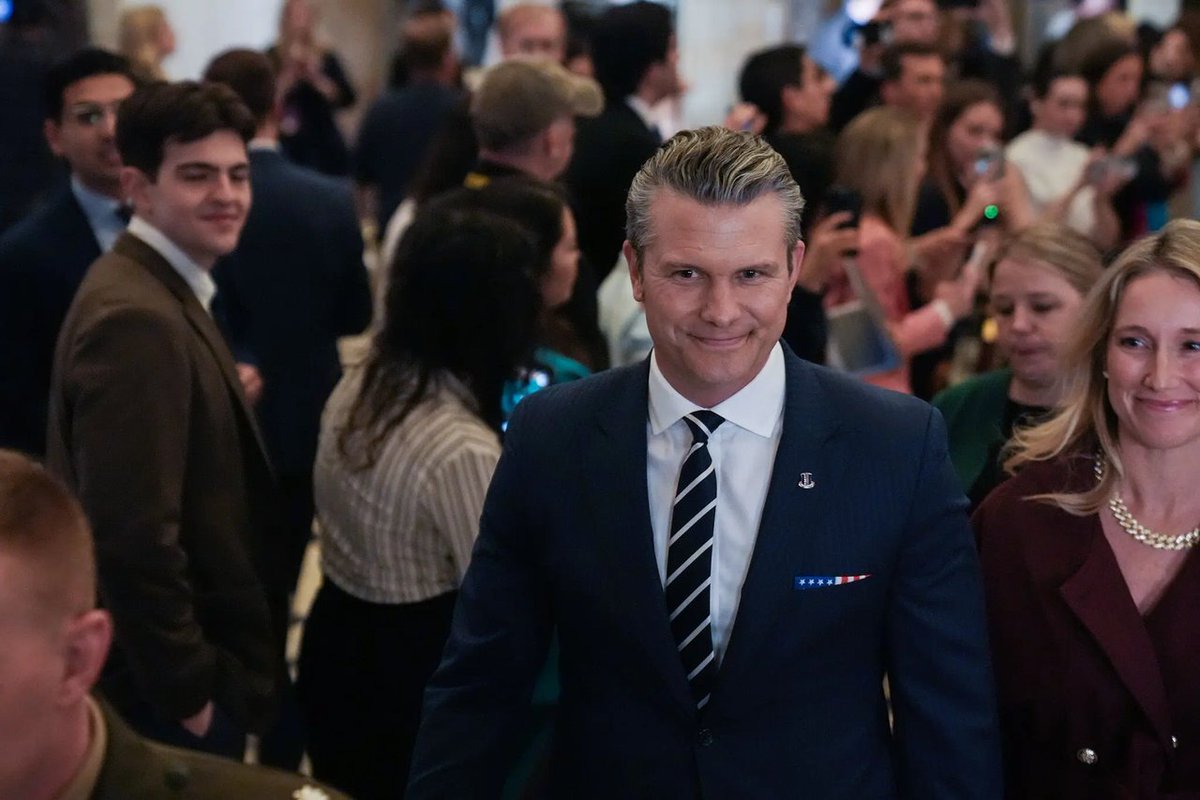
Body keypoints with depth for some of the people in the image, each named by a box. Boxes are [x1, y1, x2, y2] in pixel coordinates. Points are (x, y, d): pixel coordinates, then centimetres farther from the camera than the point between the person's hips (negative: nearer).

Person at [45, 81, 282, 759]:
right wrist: (189, 688, -21)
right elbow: (134, 538, -27)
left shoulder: (166, 292, 10)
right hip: (166, 689, -10)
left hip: (183, 670, 10)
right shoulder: (136, 319, -23)